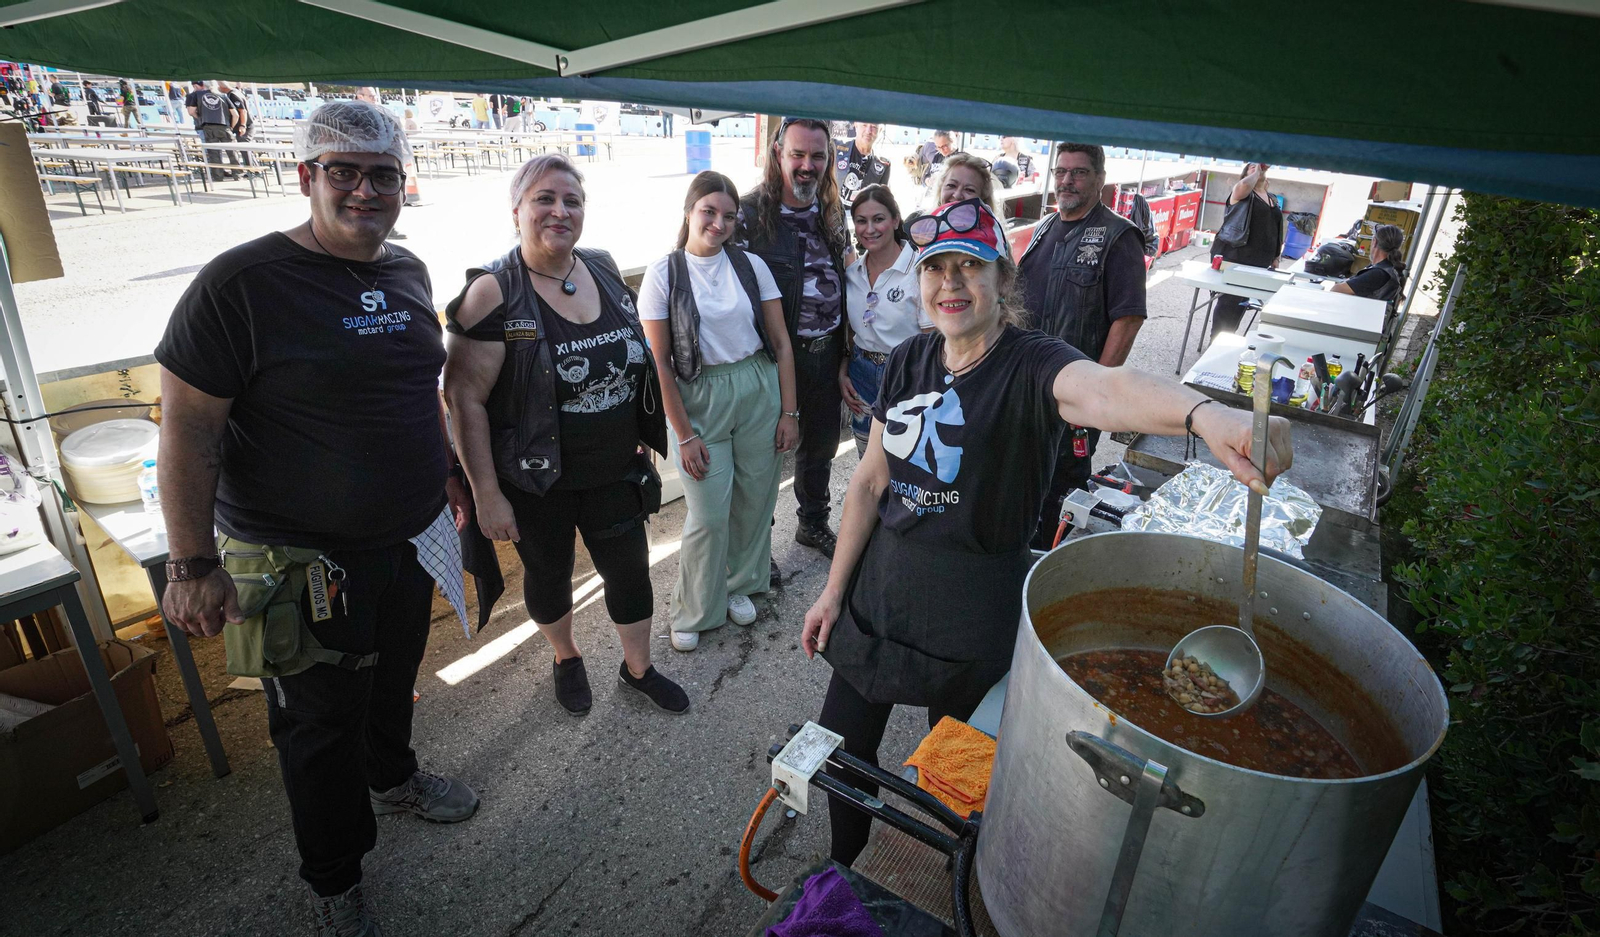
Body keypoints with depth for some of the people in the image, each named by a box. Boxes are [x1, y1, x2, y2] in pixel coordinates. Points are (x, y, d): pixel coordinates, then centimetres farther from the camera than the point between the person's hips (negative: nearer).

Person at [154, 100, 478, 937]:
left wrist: (444, 471, 18)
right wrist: (193, 566, -16)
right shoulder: (242, 281, -18)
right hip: (303, 557, -6)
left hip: (410, 538, 6)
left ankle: (393, 777, 55)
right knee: (322, 722, 12)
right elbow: (187, 429, -17)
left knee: (394, 675, 26)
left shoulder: (407, 272, 3)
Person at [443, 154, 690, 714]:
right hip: (538, 481, -4)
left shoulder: (604, 269, 0)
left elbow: (637, 360, 12)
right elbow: (464, 397, -17)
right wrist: (486, 494, -17)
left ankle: (637, 668, 37)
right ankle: (566, 658, 45)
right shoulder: (494, 291, -17)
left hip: (614, 471, 4)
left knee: (629, 568, 13)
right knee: (549, 573, 17)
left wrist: (645, 435, 13)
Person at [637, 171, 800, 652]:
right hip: (699, 400, -2)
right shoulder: (663, 274, -4)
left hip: (760, 393, 3)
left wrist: (789, 411, 1)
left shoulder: (751, 265, 3)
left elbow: (781, 343, 5)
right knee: (708, 516, -1)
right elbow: (660, 363, -5)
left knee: (755, 501, 10)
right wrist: (684, 434, -7)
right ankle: (694, 612, 21)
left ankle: (740, 585, 36)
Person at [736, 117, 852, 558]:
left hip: (826, 349, 6)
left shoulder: (832, 211, 8)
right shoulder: (750, 214, -13)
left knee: (821, 442, 20)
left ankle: (814, 523, 42)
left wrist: (844, 344, 14)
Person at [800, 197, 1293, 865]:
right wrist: (834, 590, 6)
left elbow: (1103, 389, -40)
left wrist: (1203, 414, -62)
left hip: (973, 621, -4)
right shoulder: (909, 360, 0)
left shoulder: (1031, 365, -16)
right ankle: (844, 871, 47)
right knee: (840, 747, 17)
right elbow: (871, 481, 5)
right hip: (879, 597, 5)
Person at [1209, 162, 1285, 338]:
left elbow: (1275, 231, 21)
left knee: (1242, 303, 11)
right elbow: (1243, 186, -30)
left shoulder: (1272, 200, 17)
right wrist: (1257, 172, -11)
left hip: (1258, 262, 8)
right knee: (1228, 301, -7)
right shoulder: (1243, 192, -4)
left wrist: (1275, 257, 16)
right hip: (1234, 258, -7)